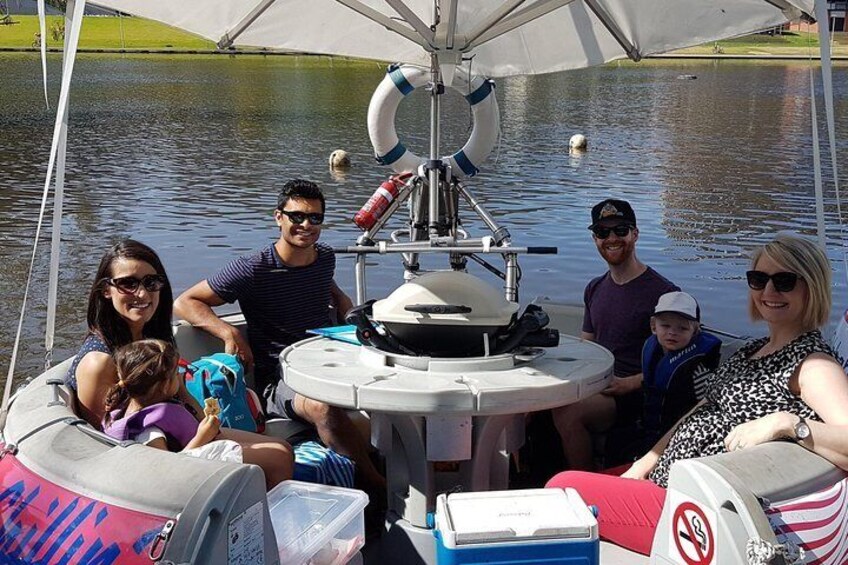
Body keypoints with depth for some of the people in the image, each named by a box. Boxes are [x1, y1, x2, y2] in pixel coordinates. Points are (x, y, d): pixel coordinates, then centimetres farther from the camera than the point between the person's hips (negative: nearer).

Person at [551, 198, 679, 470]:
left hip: (634, 394, -7)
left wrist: (629, 383, -20)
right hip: (594, 383, 7)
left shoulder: (662, 292, -5)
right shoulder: (595, 288, 18)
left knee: (568, 412, -31)